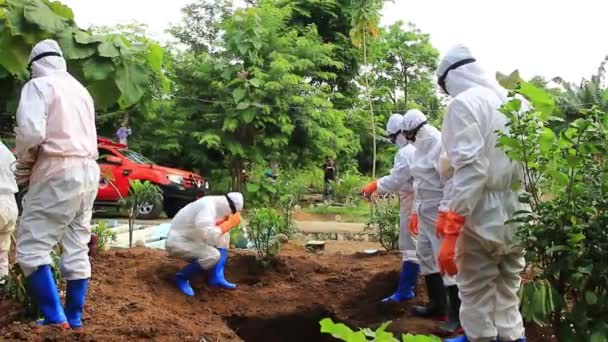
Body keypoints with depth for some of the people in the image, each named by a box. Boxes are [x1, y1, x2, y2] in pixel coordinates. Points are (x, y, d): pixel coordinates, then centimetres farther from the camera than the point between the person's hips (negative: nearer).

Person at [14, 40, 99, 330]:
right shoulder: (80, 89, 21)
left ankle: (56, 320, -12)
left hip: (58, 173, -8)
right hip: (88, 171, 8)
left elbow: (30, 131, -18)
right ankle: (74, 319, 14)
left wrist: (23, 163, 0)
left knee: (31, 248, -6)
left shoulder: (39, 86, -4)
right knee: (77, 249, 10)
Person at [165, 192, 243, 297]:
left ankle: (216, 277, 2)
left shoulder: (213, 204, 4)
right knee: (213, 255, -27)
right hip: (177, 243, -10)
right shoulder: (207, 207, -26)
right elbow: (209, 237, -35)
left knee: (224, 237, 11)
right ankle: (182, 278, -5)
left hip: (189, 239, 10)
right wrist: (230, 223, -23)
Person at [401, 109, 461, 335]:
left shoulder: (440, 145, -16)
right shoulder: (421, 147, 13)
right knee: (426, 256, 16)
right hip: (426, 212, 10)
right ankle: (437, 305, 30)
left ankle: (457, 315, 0)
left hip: (440, 213, -10)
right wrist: (416, 212, 21)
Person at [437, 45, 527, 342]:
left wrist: (450, 229, -21)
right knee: (508, 292, 17)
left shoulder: (464, 103, -10)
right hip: (519, 215, 7)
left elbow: (470, 168, -19)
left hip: (484, 215, -7)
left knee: (476, 292, 5)